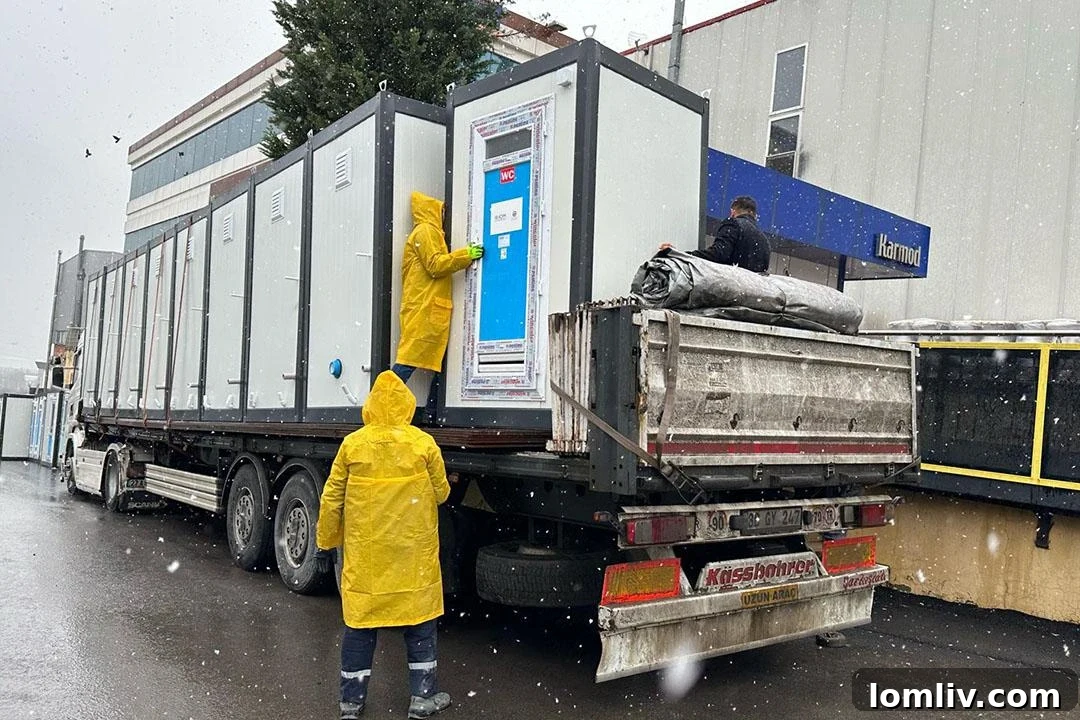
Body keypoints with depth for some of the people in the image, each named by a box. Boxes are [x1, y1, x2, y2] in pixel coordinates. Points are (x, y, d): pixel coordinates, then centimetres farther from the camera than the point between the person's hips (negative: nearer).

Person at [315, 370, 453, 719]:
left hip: (364, 552, 1)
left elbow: (331, 499, 2)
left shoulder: (353, 444, -3)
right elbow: (441, 493, 3)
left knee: (359, 623, 11)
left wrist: (326, 542, 14)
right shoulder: (424, 443, -7)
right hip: (414, 553, -1)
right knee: (419, 620, 11)